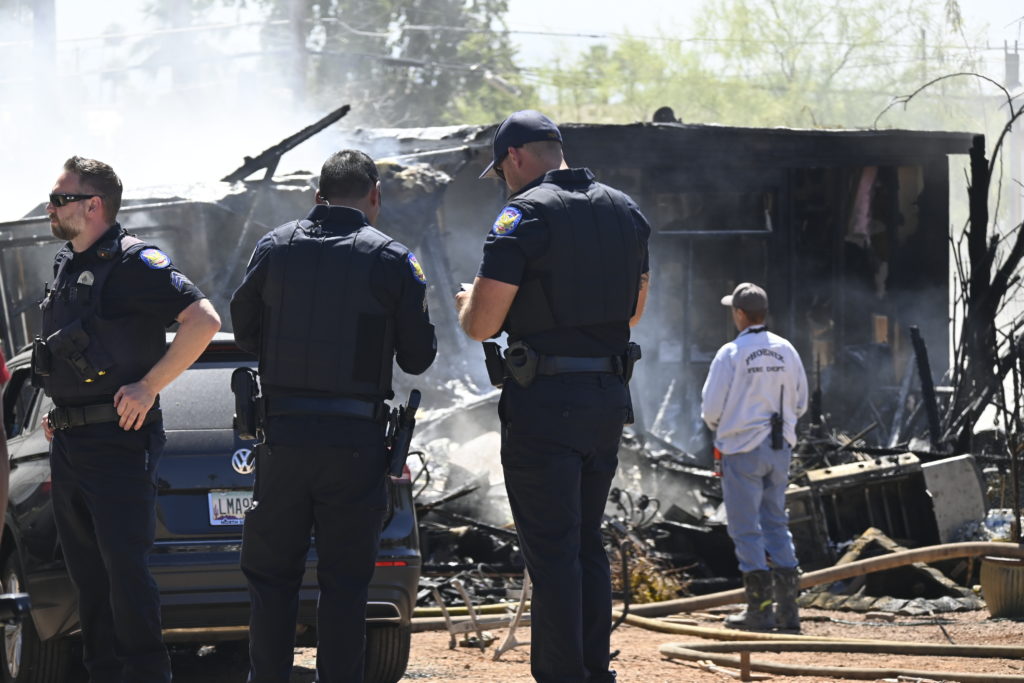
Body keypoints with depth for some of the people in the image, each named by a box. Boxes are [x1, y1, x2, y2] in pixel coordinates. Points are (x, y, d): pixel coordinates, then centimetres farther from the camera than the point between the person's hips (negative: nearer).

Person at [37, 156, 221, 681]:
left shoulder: (134, 263, -11)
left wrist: (149, 386, -19)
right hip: (68, 442, 9)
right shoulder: (66, 265, 16)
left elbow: (204, 320, -19)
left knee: (124, 564, -12)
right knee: (86, 572, 9)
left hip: (118, 439, -9)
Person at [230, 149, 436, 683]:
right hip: (355, 439, -2)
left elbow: (244, 329, 11)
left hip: (282, 433, 2)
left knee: (272, 576, 10)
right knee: (344, 580, 5)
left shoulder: (275, 247, 2)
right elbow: (418, 357, -1)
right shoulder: (391, 260, -5)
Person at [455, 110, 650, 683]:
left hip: (545, 403, -7)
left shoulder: (526, 214, -12)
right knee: (589, 542, 16)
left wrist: (468, 305, 9)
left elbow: (482, 325, -13)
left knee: (551, 550, -3)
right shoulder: (625, 212, 11)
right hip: (610, 398, 7)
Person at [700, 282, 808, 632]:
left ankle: (760, 608, -2)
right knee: (776, 523, 13)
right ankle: (788, 606, 9)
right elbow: (800, 403, 11)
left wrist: (719, 427, 11)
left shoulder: (730, 354, -12)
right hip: (780, 447, 5)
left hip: (742, 449, -5)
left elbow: (711, 409, -10)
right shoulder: (786, 351, 5)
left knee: (746, 528, 1)